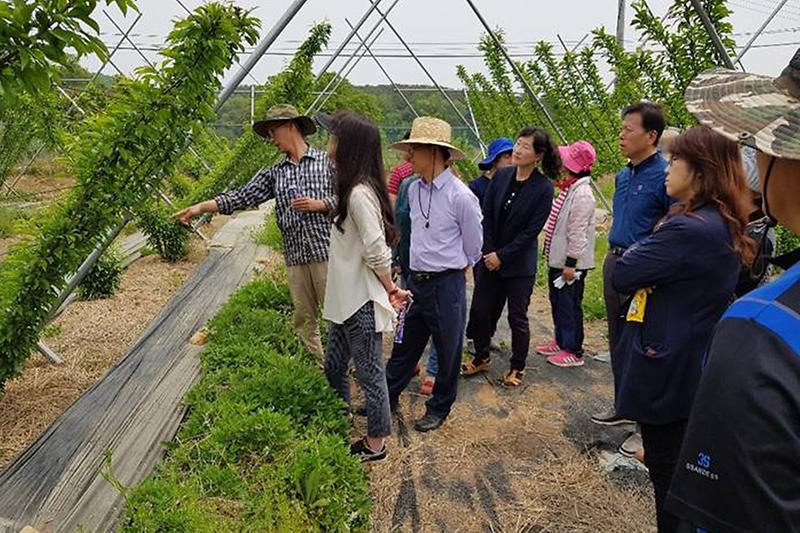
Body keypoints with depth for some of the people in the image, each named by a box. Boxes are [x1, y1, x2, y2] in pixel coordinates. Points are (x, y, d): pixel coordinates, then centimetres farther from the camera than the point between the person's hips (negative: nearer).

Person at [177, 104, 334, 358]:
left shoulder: (327, 160, 3)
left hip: (326, 252, -4)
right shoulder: (274, 174, 14)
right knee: (304, 319, 9)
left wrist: (319, 204, -12)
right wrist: (201, 207, -2)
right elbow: (241, 197, 7)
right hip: (295, 257, 5)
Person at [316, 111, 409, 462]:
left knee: (370, 374, 8)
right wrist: (389, 288, 10)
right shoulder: (355, 189, 9)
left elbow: (377, 252, -25)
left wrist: (389, 288, -10)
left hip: (362, 304, -10)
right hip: (346, 301, 10)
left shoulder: (359, 193, -23)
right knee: (333, 368, 22)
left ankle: (376, 444, 28)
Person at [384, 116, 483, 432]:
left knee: (448, 352, 13)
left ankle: (439, 409, 32)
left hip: (446, 284, -6)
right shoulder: (414, 190, 2)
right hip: (416, 280, 6)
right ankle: (387, 397, 35)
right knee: (404, 345, 18)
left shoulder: (460, 196, -17)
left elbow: (473, 246, -4)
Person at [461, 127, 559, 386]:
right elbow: (486, 216, 1)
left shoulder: (543, 188, -12)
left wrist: (502, 255, -14)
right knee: (480, 310, 10)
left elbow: (531, 231, -14)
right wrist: (488, 252, -5)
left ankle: (518, 368, 27)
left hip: (520, 265, -4)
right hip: (489, 258, 4)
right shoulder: (501, 176, -1)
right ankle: (482, 358, 32)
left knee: (517, 317, 7)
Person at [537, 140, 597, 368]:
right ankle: (561, 342, 35)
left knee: (570, 306, 2)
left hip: (570, 262, -10)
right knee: (557, 302, 20)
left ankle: (574, 351, 15)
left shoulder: (581, 194, -21)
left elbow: (578, 232, -22)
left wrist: (570, 263, -21)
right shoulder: (568, 188, 10)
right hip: (557, 259, 10)